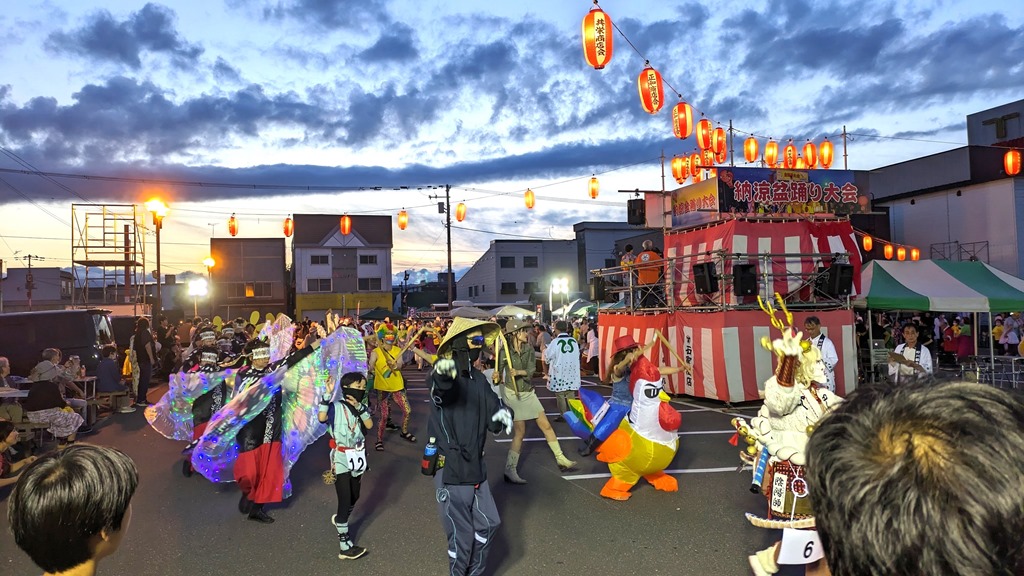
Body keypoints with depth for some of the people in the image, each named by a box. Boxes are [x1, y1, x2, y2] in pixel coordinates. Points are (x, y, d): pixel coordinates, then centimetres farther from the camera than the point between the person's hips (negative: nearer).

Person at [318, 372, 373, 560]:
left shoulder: (362, 407, 4)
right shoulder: (337, 406, -14)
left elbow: (369, 425, -12)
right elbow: (321, 417, -34)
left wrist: (359, 407, -21)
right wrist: (328, 394, -34)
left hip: (357, 458, 6)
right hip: (341, 459, -6)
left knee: (354, 497, 20)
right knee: (345, 500, -6)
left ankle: (340, 521, 49)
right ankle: (345, 546, 1)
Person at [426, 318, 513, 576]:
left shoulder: (478, 378, 6)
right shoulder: (444, 375, -17)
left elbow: (493, 406, 5)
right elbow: (437, 387, -41)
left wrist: (503, 413, -21)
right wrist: (441, 373, -66)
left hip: (475, 465, 7)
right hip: (450, 468, -7)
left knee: (488, 523, 18)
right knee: (461, 533, 5)